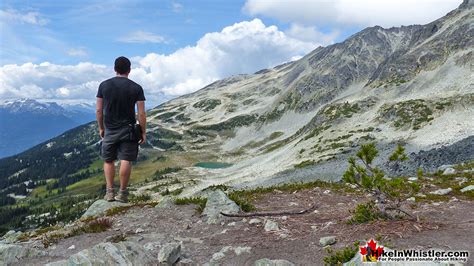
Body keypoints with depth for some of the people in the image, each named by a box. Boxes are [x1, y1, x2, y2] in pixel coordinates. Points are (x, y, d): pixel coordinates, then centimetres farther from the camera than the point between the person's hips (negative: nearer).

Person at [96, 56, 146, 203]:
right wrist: (143, 132, 0)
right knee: (126, 160, 0)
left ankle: (110, 192, 12)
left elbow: (98, 110, 2)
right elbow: (141, 114, -8)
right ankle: (122, 193, 2)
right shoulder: (136, 88, -6)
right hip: (128, 130, -2)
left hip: (110, 130, 2)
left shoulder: (104, 85, 0)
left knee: (108, 160, 13)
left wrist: (101, 128, 13)